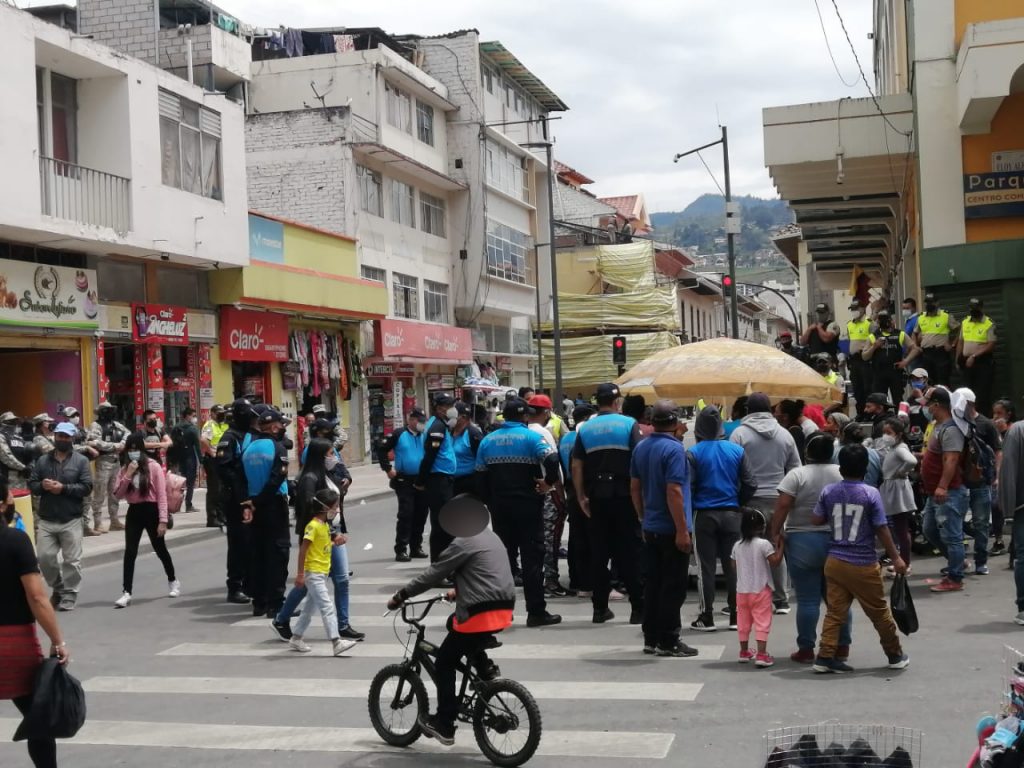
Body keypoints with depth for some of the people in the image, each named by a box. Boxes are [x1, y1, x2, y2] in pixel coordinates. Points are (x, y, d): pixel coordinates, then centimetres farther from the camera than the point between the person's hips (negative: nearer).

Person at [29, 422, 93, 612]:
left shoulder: (81, 461, 1)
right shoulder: (42, 460, 9)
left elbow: (87, 487, -8)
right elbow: (31, 484, 7)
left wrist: (64, 488, -18)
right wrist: (42, 485, -14)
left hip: (71, 520, -3)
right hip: (46, 520, 3)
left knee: (72, 560, -1)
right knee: (45, 557, 2)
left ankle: (69, 595, 9)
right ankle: (58, 588, 25)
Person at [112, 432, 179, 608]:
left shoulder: (154, 467, -8)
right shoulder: (125, 469, 7)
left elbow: (162, 495, -10)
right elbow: (118, 494, -1)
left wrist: (163, 520, -15)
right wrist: (128, 476, -13)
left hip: (151, 511, -3)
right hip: (134, 512, 3)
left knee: (160, 549, 12)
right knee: (130, 552, -6)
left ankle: (173, 581, 35)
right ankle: (127, 593, -8)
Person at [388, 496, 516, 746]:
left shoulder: (463, 543, -8)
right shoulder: (491, 537, 18)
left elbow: (433, 575, -9)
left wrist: (401, 595, -1)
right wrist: (459, 591, 41)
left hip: (480, 613, -8)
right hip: (503, 609, 9)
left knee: (443, 664, 6)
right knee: (453, 623, 32)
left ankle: (444, 725, 7)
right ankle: (485, 669, 19)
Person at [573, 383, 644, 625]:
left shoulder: (585, 428, 5)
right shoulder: (629, 424, -3)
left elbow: (576, 466, 2)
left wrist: (581, 496, 8)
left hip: (596, 496, 3)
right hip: (624, 495, -3)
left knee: (598, 552, 8)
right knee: (630, 552, 2)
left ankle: (600, 608, 12)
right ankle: (638, 608, 3)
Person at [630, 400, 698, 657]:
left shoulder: (641, 448, 8)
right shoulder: (674, 448, -16)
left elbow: (634, 487, 13)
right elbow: (673, 492, -22)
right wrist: (682, 530, -19)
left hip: (651, 528, 8)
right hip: (672, 529, -7)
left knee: (652, 585, 12)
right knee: (673, 588, 0)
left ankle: (651, 638, 17)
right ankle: (668, 642, 3)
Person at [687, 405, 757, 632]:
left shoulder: (693, 453, -10)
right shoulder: (736, 450, -1)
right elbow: (750, 485, 1)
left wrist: (689, 510, 5)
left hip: (704, 515, -2)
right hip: (731, 514, 3)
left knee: (705, 567, 4)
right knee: (732, 565, 10)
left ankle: (707, 617, 5)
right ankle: (735, 616, 13)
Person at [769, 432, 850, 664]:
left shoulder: (796, 475, -8)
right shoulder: (843, 474, 3)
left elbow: (782, 506, -15)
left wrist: (775, 532, -6)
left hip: (803, 543, -3)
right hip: (837, 541, 3)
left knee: (807, 599, 0)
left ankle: (806, 649, 3)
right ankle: (842, 646, 16)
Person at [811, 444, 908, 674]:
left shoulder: (828, 492, 0)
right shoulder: (871, 494, -9)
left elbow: (816, 520, 5)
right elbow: (882, 529, -8)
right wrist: (896, 558, -1)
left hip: (835, 562, 3)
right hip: (863, 565, -3)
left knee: (835, 612, 8)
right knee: (879, 611, 11)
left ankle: (825, 656, 1)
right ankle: (895, 656, 24)